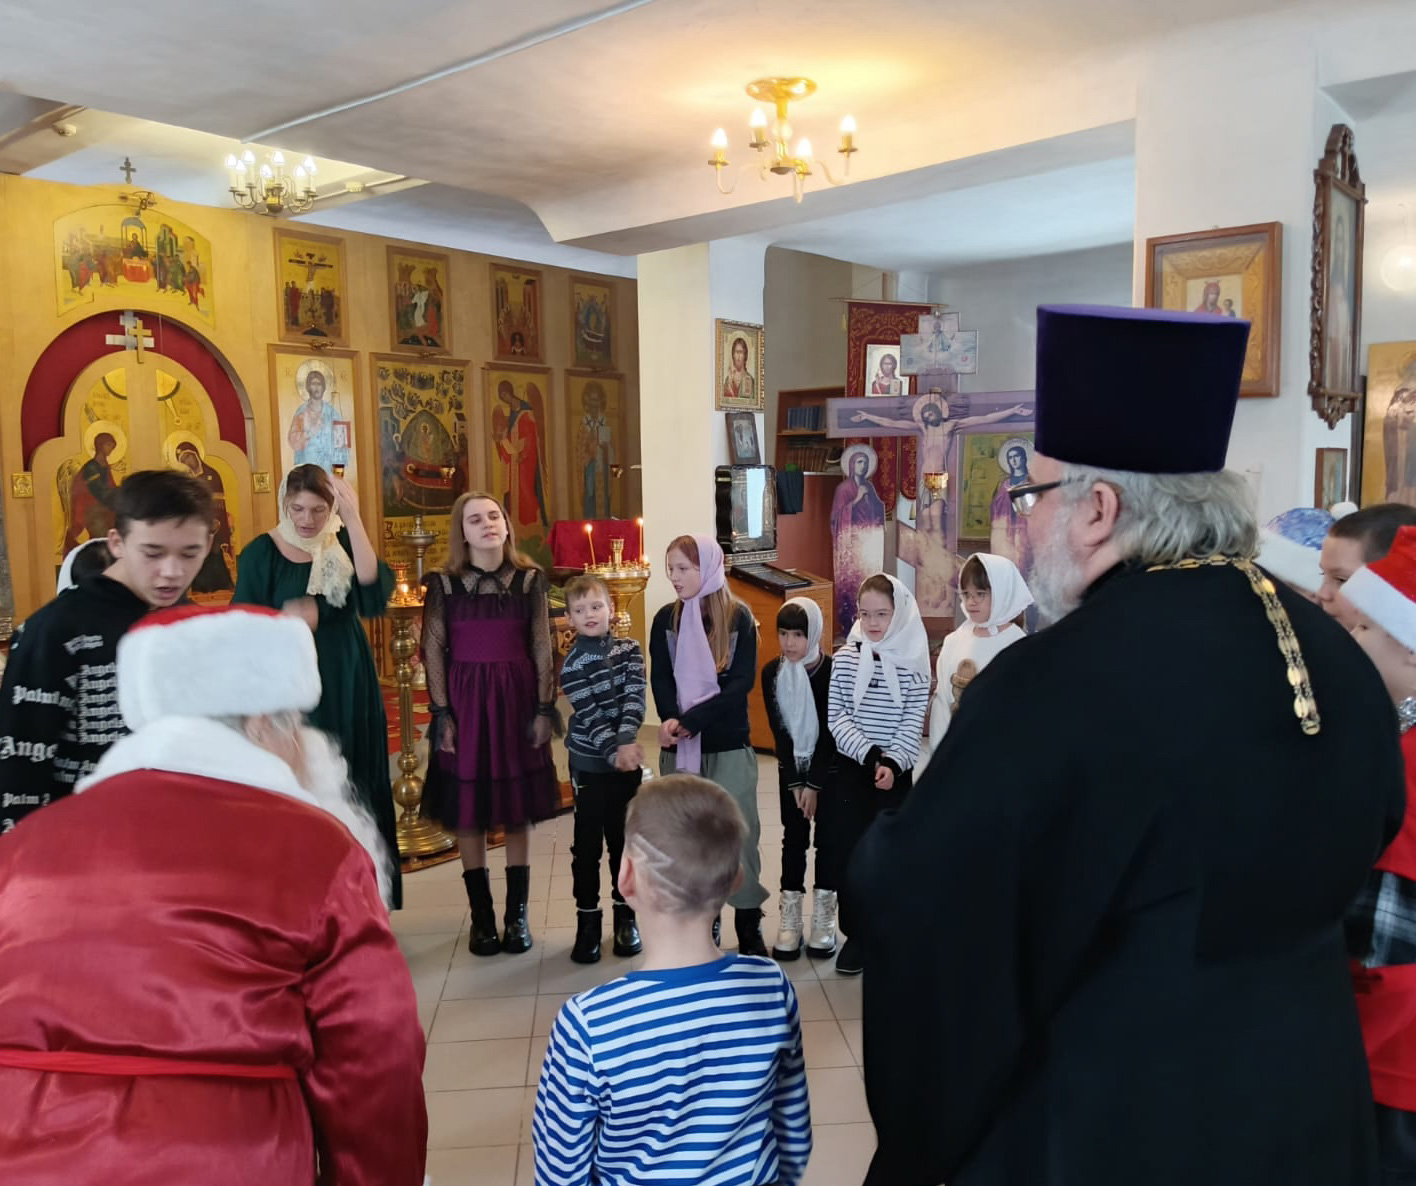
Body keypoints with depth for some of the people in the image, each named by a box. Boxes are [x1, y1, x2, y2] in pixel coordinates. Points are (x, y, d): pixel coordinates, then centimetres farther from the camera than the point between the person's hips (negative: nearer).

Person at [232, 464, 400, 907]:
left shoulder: (344, 543, 2)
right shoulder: (262, 552, -5)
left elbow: (374, 596, -17)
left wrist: (354, 520, -21)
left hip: (348, 688, 3)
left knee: (352, 792, 9)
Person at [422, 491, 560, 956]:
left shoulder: (529, 579, 0)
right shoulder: (444, 584, -2)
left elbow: (542, 649, 1)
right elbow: (433, 653, -1)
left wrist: (545, 709, -3)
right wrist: (441, 715, -6)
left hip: (517, 699, 0)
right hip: (464, 700, 0)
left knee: (519, 811, 7)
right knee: (467, 812, 5)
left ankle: (517, 915, 19)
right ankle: (481, 917, 19)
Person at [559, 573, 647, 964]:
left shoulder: (630, 650, 0)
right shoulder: (572, 664, -8)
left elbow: (634, 699, -10)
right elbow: (590, 714, -16)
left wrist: (626, 742, -24)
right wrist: (614, 750, -27)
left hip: (628, 761, 2)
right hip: (590, 765, -2)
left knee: (624, 841, 12)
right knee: (587, 845, 4)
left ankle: (626, 915, 25)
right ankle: (587, 919, 17)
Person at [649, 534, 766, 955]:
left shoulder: (738, 617, -4)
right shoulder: (665, 618, 4)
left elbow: (742, 681, -11)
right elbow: (660, 679, -1)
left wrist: (689, 720, -19)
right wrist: (671, 720, -22)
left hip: (729, 746, -2)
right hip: (679, 748, 2)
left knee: (738, 833, 2)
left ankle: (749, 928, 14)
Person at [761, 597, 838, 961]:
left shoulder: (832, 672, -18)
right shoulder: (771, 672, -8)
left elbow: (830, 734, -16)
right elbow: (779, 731, -7)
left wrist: (814, 784, -15)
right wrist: (795, 782, -10)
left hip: (829, 768, -2)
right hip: (790, 769, 3)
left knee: (826, 839, 5)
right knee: (793, 839, 7)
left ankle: (824, 917, 15)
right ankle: (790, 917, 14)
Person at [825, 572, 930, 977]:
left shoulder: (912, 662, -4)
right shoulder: (844, 657, 0)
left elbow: (913, 721, -5)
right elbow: (835, 716, -3)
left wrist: (892, 764, -16)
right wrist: (869, 753, -15)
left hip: (895, 772, -1)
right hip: (850, 769, 2)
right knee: (845, 851, 2)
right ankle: (856, 935, 17)